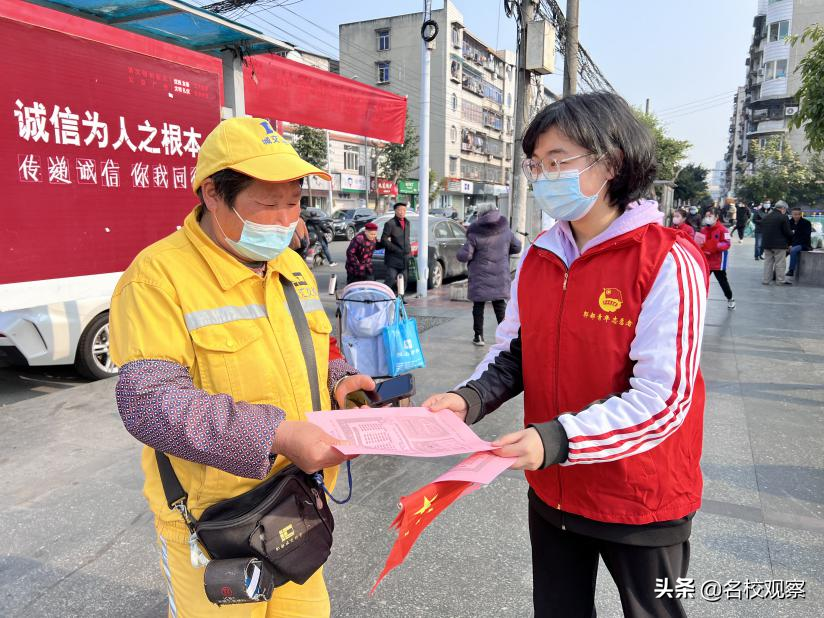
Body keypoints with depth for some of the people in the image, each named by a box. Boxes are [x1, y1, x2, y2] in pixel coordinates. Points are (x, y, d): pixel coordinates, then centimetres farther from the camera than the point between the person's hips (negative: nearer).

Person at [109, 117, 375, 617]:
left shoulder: (292, 265, 5)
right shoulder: (160, 274, -18)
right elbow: (149, 402, -25)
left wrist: (339, 380, -5)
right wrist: (275, 434, -32)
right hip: (213, 523, -6)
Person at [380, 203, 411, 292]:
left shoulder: (407, 222, 13)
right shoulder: (390, 224, -9)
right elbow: (384, 240, -12)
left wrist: (409, 249, 9)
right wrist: (397, 250, -15)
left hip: (404, 257, 7)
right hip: (393, 258, -6)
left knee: (404, 280, 9)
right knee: (391, 280, -10)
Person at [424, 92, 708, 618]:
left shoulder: (668, 263, -19)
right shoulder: (537, 257, 0)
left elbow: (662, 398, -22)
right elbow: (514, 351, 4)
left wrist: (557, 439, -33)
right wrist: (470, 399, -15)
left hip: (642, 502, -4)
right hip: (551, 493, 5)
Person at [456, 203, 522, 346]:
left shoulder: (475, 235, -13)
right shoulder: (506, 231, 0)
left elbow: (463, 256, -14)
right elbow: (517, 247, 14)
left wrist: (463, 249, 8)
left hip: (480, 278, -3)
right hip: (500, 277, 3)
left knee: (478, 306, 7)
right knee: (500, 305, 11)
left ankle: (479, 336, 10)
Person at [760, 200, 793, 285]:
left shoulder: (766, 217, 8)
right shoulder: (783, 217, -12)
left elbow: (762, 230, 13)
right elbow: (788, 232, -11)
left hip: (766, 243, 6)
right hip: (779, 244, -6)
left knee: (768, 262, 12)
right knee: (780, 263, 3)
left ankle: (766, 280, 12)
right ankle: (780, 280, 8)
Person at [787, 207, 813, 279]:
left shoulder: (806, 223, -7)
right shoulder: (790, 222, 6)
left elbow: (806, 237, -13)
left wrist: (793, 245, -22)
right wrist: (789, 245, -11)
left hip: (804, 245, -5)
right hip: (792, 245, 5)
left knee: (793, 250, -35)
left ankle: (791, 270, -29)